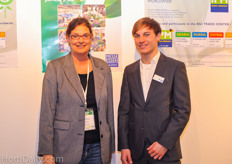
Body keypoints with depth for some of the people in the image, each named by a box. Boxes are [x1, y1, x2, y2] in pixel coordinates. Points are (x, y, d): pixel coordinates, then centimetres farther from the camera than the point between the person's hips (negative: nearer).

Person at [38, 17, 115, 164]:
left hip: (98, 147, 3)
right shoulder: (55, 67, -4)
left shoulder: (103, 68, 6)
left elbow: (109, 109, 10)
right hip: (67, 149, -3)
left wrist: (110, 147, 11)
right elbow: (47, 112, -5)